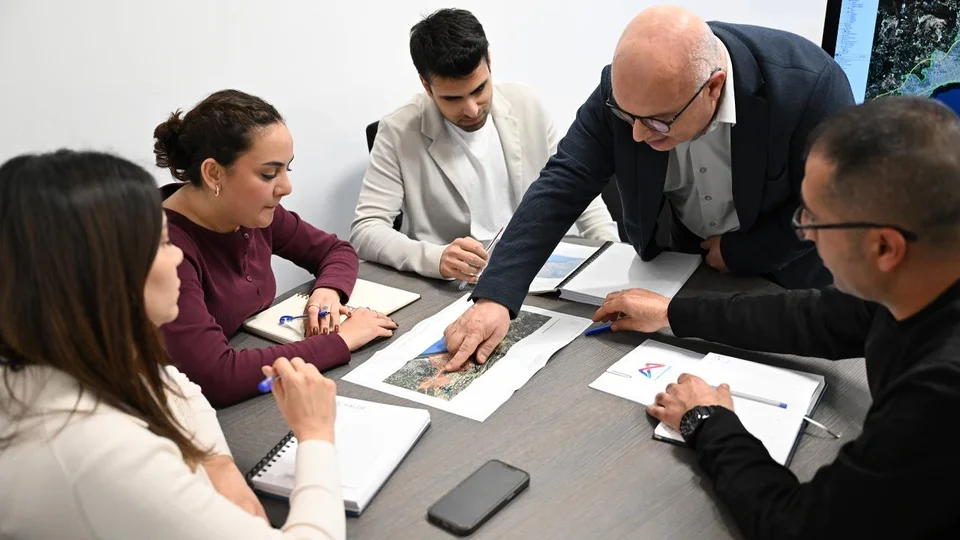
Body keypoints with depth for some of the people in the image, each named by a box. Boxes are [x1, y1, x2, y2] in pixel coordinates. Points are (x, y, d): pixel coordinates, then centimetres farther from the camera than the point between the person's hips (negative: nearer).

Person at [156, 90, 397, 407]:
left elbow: (336, 250, 12)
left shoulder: (253, 213, -4)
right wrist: (340, 340, -26)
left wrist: (328, 291, -11)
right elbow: (216, 377, -34)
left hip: (265, 386, 7)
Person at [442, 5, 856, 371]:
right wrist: (495, 295, -35)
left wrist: (739, 253, -19)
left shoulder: (809, 85, -34)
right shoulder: (626, 87, -25)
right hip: (684, 261, 3)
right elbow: (562, 185, -26)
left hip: (785, 275, -2)